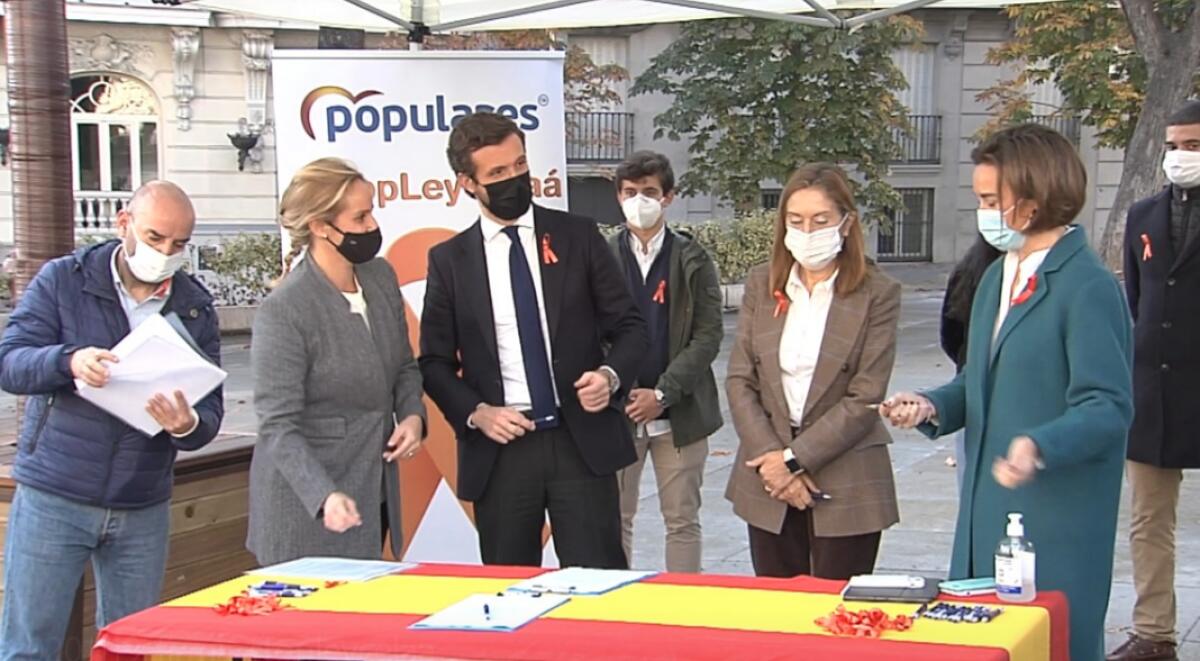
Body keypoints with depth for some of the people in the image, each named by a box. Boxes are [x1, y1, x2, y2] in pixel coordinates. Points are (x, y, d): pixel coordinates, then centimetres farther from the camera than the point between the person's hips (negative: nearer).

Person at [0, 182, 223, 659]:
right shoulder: (63, 280, 0)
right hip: (53, 499, -3)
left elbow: (210, 410, 1)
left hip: (143, 510, 3)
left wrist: (187, 425, -23)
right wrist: (69, 362, -29)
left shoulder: (195, 307, 6)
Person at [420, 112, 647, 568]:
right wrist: (474, 412, -10)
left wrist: (612, 374, -12)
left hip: (582, 442, 0)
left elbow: (628, 325, 8)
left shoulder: (578, 236, 5)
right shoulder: (449, 260, 5)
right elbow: (435, 361, 7)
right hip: (498, 450, 1)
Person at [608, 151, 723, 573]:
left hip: (679, 412, 0)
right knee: (615, 518, 4)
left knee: (682, 519, 5)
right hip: (616, 411, 1)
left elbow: (708, 336, -3)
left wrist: (662, 394, -11)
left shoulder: (693, 261, 3)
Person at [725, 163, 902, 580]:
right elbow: (740, 382, 3)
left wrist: (795, 459, -13)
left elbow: (865, 399, -9)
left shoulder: (877, 294, -5)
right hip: (767, 483, 3)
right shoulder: (761, 285, 7)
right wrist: (770, 457, -10)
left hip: (846, 487, -3)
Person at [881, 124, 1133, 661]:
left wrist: (1039, 446, -35)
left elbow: (1108, 407, -19)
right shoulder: (997, 277, 14)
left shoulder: (1088, 288, -13)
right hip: (986, 510, 8)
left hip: (1057, 519, -8)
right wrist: (931, 408, 1)